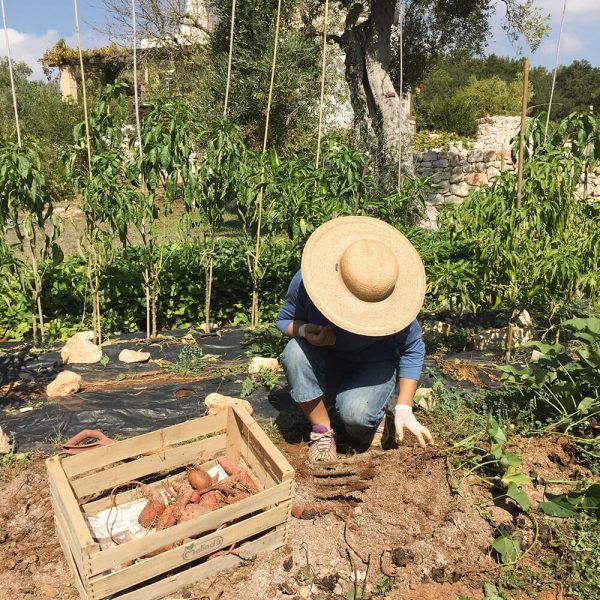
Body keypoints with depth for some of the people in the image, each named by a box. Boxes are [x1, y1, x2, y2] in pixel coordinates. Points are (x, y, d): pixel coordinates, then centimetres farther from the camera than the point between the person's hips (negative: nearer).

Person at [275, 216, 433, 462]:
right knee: (295, 352, -32)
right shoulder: (308, 279, -28)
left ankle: (374, 416, 7)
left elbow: (413, 350, -14)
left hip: (375, 365, -2)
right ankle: (322, 430, -11)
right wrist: (305, 331, -35)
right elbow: (284, 320, -10)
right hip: (326, 361, 2)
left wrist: (404, 410, -19)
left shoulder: (393, 301, -28)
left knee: (355, 412, -33)